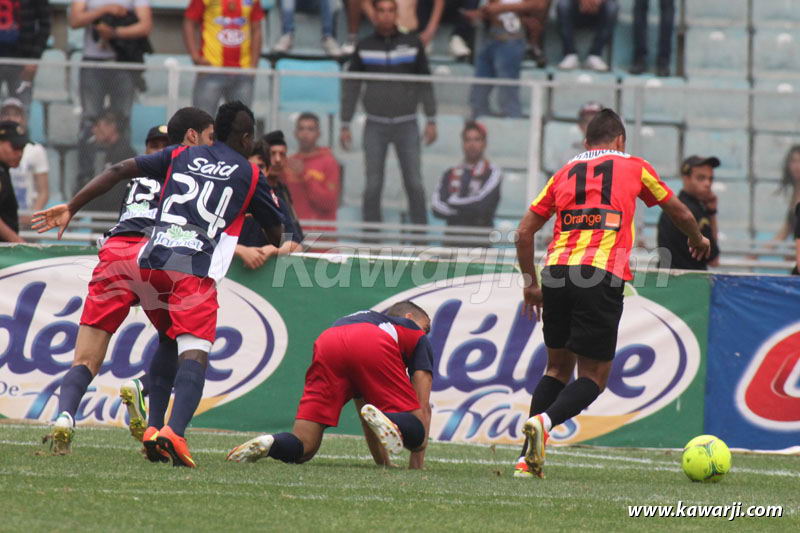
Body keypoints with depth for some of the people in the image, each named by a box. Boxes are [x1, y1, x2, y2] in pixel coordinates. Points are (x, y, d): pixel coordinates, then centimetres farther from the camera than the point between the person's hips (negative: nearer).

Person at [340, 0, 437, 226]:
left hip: (407, 125, 0)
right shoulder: (364, 47, 4)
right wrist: (345, 125, 5)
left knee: (414, 184, -3)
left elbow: (425, 84, 7)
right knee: (373, 185, -1)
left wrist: (431, 120, 3)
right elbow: (351, 87, 8)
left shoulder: (413, 44, 3)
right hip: (375, 126, 0)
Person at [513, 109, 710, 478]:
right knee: (593, 376, 3)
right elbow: (680, 214, 28)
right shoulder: (633, 167, 15)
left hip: (556, 270, 4)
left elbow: (524, 233, 17)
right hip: (602, 276, -4)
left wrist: (530, 283, 29)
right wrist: (698, 240, 48)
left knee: (558, 367, 18)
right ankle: (543, 421, -24)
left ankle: (528, 458, 8)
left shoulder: (564, 173, 21)